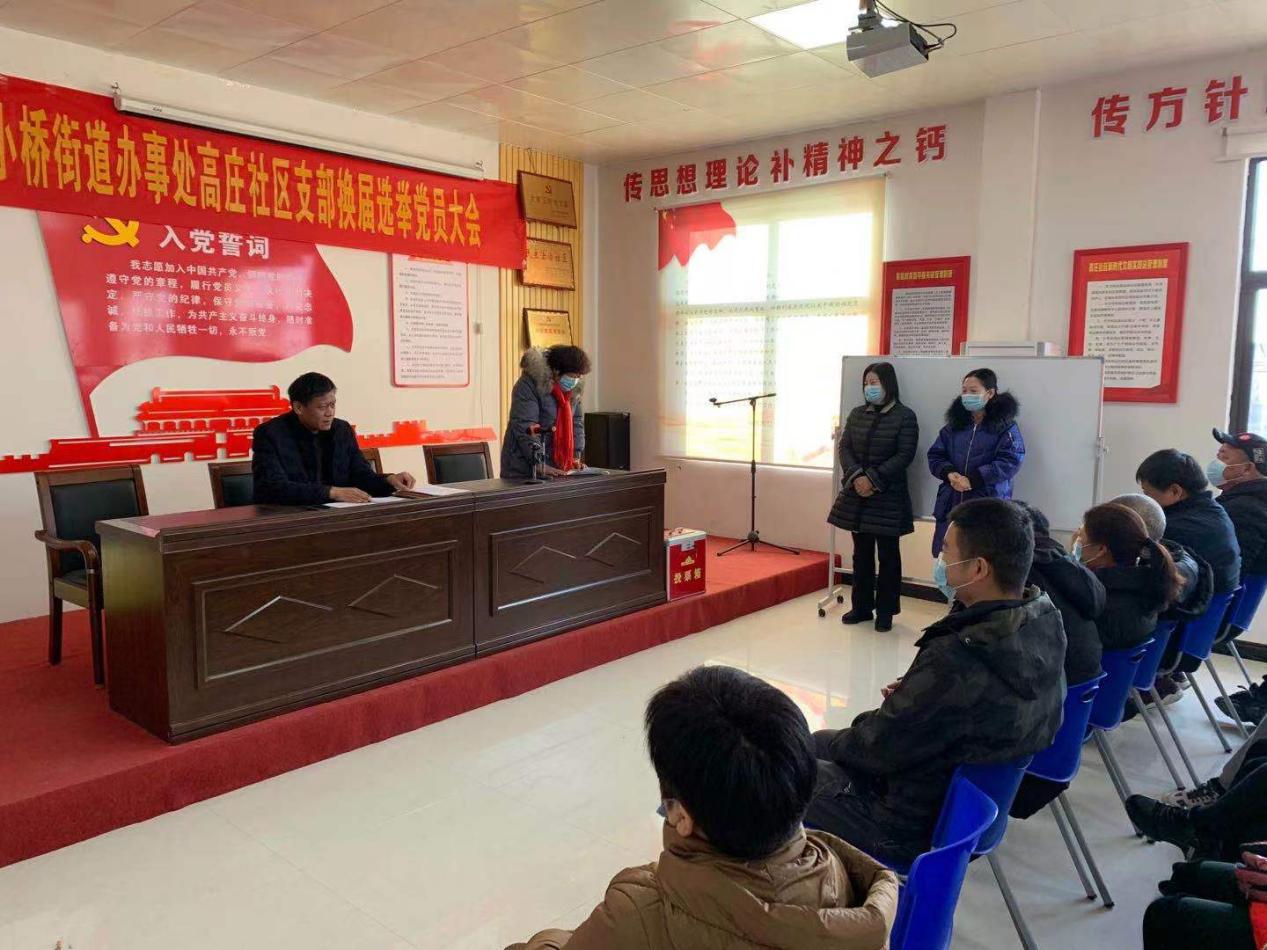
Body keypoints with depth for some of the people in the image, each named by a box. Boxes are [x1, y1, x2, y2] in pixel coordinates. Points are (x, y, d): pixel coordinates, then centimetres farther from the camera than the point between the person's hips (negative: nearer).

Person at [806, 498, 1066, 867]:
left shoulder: (957, 659, -36)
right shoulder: (1043, 622, -10)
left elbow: (876, 746, -22)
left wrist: (835, 744, -2)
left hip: (919, 827, -8)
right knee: (823, 741, 22)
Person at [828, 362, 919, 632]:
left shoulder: (905, 416, -4)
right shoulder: (857, 414, 11)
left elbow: (904, 455, -12)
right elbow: (845, 447, 4)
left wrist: (873, 479, -18)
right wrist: (856, 477, -13)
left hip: (888, 496, -5)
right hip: (856, 494, 5)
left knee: (888, 554, 4)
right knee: (861, 553, 11)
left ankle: (885, 611, 12)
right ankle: (861, 607, 21)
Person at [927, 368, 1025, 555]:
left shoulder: (1005, 426, -1)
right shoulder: (954, 424, 13)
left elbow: (1011, 462, -11)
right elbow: (935, 455, 11)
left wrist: (973, 479, -18)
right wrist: (949, 473, -10)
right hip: (951, 504, 5)